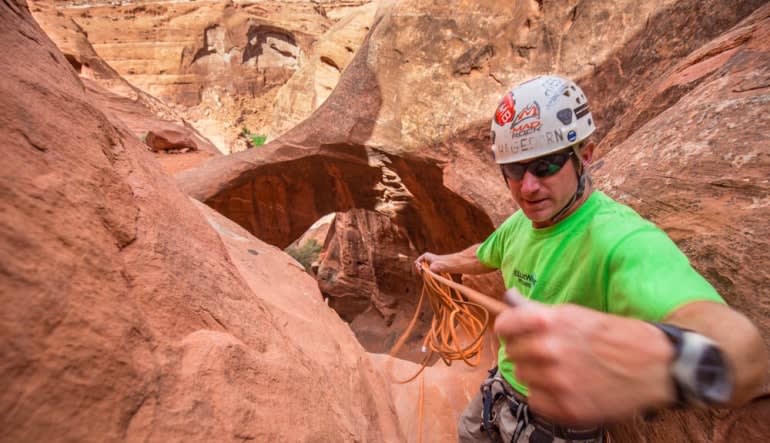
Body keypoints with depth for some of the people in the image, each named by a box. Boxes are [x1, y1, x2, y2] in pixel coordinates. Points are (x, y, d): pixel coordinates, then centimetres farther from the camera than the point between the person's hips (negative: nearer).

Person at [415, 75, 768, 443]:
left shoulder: (625, 239, -33)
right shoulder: (518, 223, -7)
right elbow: (483, 256, 14)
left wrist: (665, 362, -70)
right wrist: (443, 262, 30)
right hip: (503, 388, 7)